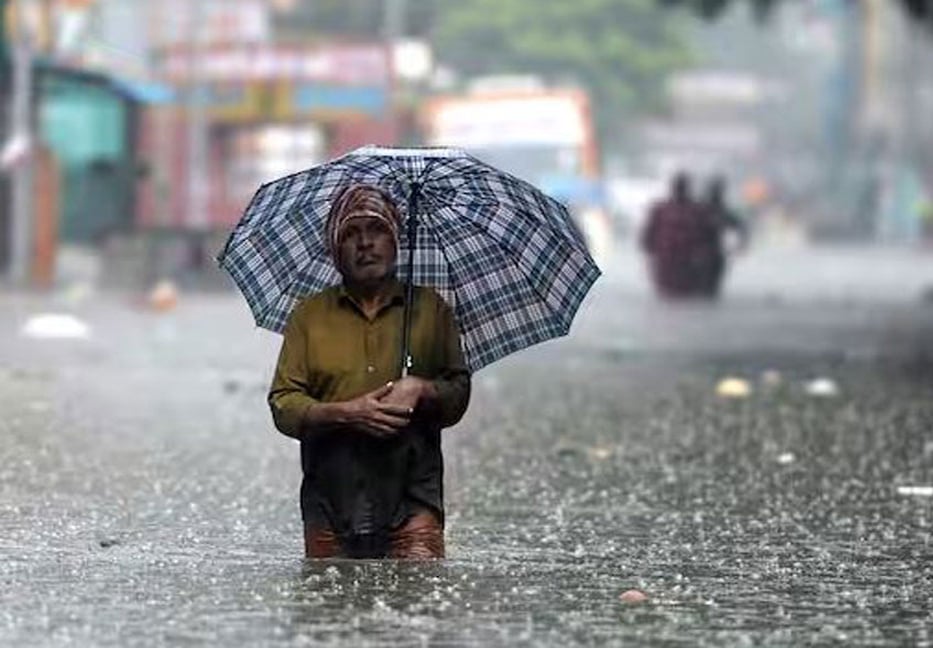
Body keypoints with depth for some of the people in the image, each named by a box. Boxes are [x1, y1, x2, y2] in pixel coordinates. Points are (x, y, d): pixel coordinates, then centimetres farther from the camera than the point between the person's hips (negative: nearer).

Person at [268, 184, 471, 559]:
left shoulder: (431, 308, 14)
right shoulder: (309, 315, 12)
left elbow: (459, 395, 15)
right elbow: (283, 406, 6)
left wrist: (422, 390, -7)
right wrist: (346, 413, -11)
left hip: (411, 498, -1)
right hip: (331, 498, 1)